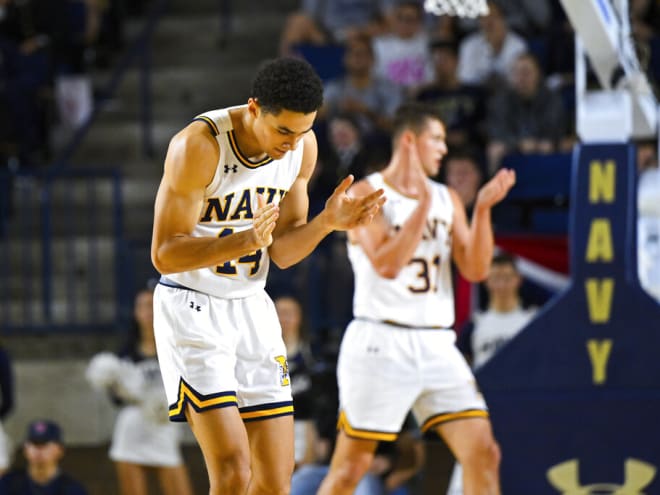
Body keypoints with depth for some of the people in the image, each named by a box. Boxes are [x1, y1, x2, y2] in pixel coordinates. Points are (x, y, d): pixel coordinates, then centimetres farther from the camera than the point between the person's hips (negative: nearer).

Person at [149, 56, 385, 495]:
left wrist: (327, 222, -12)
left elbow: (282, 252, 7)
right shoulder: (199, 145, -22)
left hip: (252, 307, 6)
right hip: (191, 307, -6)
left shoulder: (302, 146, -2)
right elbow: (165, 254, -20)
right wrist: (245, 241, -34)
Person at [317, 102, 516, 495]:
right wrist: (423, 205, -20)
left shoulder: (447, 199, 12)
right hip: (381, 344, -5)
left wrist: (483, 210, -8)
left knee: (483, 452, -4)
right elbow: (387, 265, -18)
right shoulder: (367, 193, -5)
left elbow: (476, 269, 4)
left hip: (437, 345, 5)